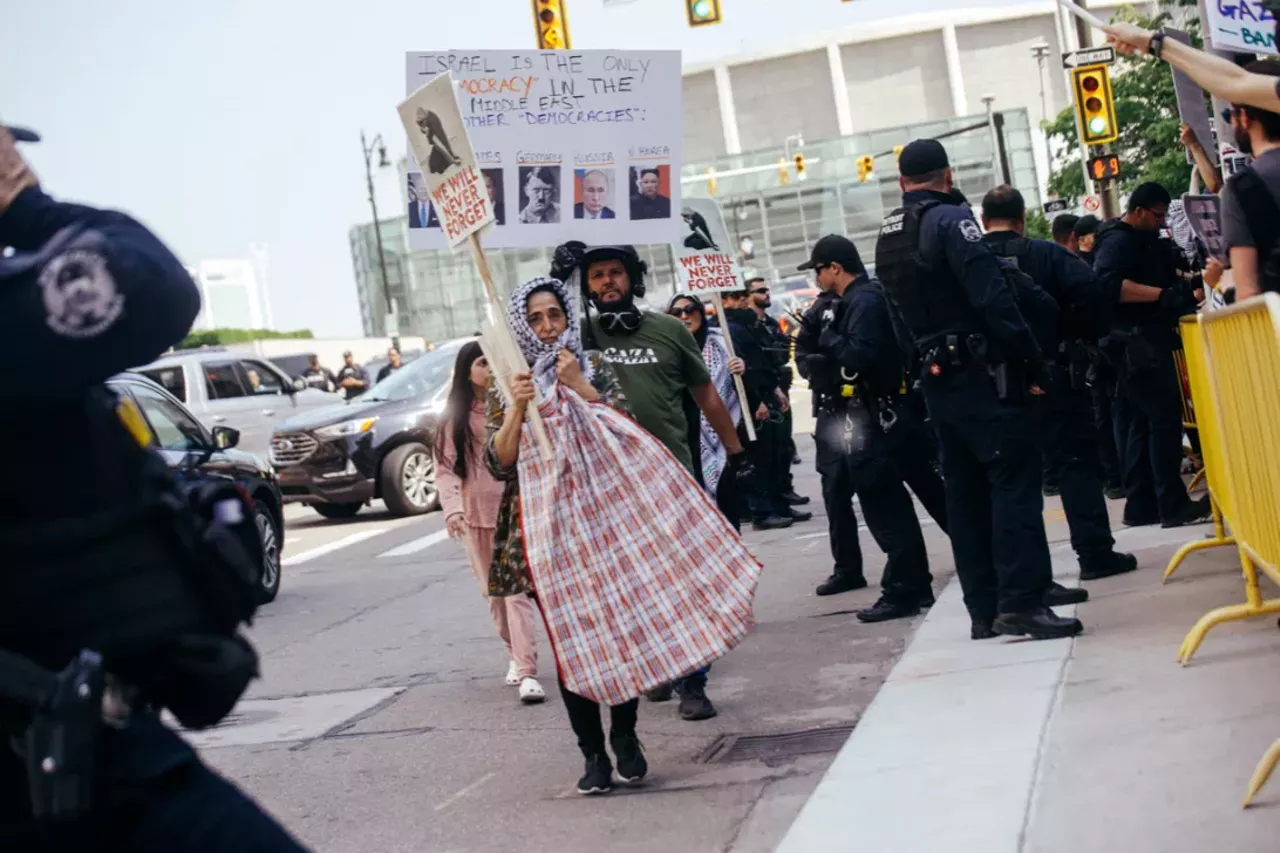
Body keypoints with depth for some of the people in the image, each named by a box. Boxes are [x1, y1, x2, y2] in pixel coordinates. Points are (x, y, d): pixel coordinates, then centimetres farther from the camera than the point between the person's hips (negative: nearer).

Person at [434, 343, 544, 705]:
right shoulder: (454, 417, 5)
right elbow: (445, 468, 0)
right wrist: (452, 508, -16)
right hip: (477, 512, 2)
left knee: (516, 589, -10)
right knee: (494, 591, 11)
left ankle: (526, 671, -14)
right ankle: (515, 655, 30)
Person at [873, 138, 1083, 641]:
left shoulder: (886, 239, 15)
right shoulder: (951, 220, -10)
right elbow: (993, 298, -19)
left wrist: (925, 360, 17)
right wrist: (1033, 362, -15)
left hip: (935, 379, 8)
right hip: (981, 374, -8)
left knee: (965, 491, 10)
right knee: (1015, 478, -8)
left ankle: (984, 610, 12)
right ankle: (1022, 602, -15)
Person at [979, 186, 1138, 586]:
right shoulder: (1045, 254, -3)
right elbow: (1092, 293, -15)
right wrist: (1088, 341, -3)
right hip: (1053, 374, -2)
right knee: (1077, 460, 7)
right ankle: (1095, 553, 7)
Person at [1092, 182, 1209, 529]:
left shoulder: (1145, 240, 20)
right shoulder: (1119, 240, -12)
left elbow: (1156, 277, 27)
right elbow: (1108, 284, -28)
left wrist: (1181, 289, 7)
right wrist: (1162, 294, -30)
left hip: (1146, 339, 11)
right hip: (1135, 341, -11)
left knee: (1141, 422, 9)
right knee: (1165, 417, -13)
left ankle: (1141, 504, 12)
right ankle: (1173, 504, -14)